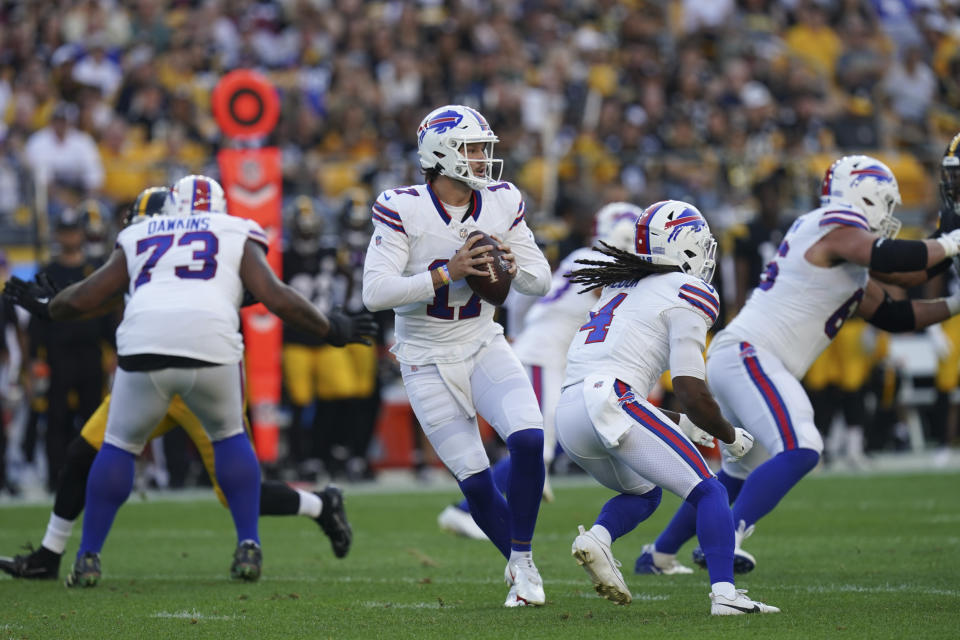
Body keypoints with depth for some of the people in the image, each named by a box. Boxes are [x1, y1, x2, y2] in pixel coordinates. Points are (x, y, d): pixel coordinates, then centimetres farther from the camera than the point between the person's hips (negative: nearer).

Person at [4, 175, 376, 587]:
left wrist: (49, 306, 47)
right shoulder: (237, 237, 24)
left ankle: (88, 558, 16)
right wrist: (331, 330, 25)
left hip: (144, 347, 1)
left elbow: (82, 299, 26)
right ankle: (248, 547, 15)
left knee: (120, 445, 21)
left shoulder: (138, 240, 28)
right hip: (210, 348, -1)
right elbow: (276, 298, 12)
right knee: (229, 436, 25)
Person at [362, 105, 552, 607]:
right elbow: (375, 293, -23)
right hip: (427, 362, -3)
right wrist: (447, 273, -30)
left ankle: (523, 560, -3)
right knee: (475, 481, -7)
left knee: (528, 439, -21)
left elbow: (541, 282, 4)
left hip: (483, 347, 3)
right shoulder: (403, 210, -16)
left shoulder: (502, 204, -3)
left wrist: (514, 267, -18)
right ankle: (517, 566, 19)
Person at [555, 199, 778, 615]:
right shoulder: (687, 296, 3)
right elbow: (692, 394, -3)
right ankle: (724, 593, -16)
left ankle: (597, 537, 0)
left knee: (644, 492, 28)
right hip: (610, 401, -8)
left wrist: (679, 424, 34)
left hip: (567, 414, 8)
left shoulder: (622, 287, 27)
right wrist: (730, 437, 15)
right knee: (707, 491, -2)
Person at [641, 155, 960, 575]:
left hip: (732, 362, 11)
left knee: (741, 474, 25)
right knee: (800, 451, -26)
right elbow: (888, 258, -25)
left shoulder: (848, 267, 22)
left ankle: (659, 555, 34)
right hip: (747, 355, -11)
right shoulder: (838, 229, -9)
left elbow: (892, 315, 26)